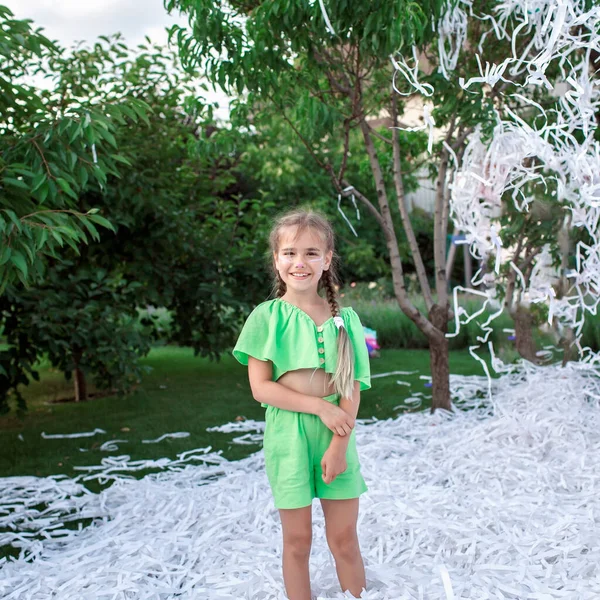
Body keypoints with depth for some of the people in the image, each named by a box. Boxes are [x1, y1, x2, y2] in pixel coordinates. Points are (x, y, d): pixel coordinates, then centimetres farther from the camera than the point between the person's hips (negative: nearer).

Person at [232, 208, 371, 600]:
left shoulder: (344, 318, 2)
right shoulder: (267, 317, -3)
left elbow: (351, 390, -2)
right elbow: (261, 387, -9)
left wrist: (338, 446, -12)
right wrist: (320, 406, -15)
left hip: (337, 434, 2)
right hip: (288, 433, -2)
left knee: (345, 539, 9)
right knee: (298, 540, 10)